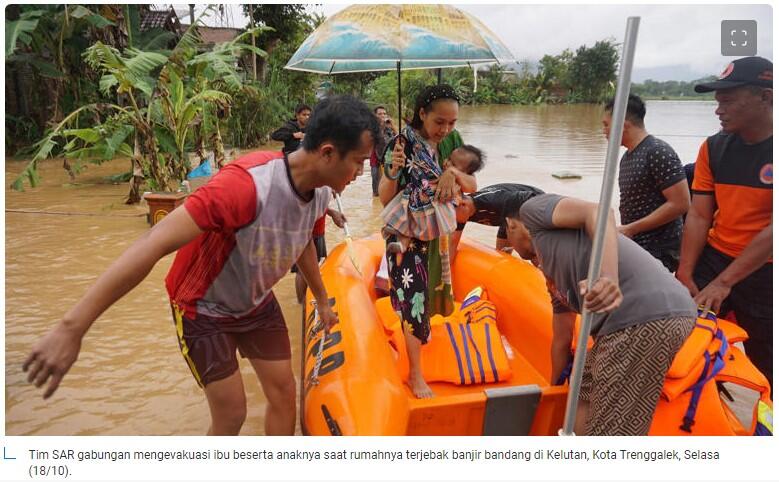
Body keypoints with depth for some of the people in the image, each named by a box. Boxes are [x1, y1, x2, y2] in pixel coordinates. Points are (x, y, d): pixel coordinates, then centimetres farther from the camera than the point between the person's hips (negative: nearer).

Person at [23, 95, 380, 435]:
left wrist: (322, 301, 19)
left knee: (284, 395, 9)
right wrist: (71, 328, -43)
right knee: (231, 415, 0)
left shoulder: (320, 190, -13)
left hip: (257, 303, 7)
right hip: (204, 309, -6)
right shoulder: (248, 184, -38)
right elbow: (154, 244, -41)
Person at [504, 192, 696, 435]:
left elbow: (597, 213, -10)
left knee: (611, 432, -1)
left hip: (647, 317, -10)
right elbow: (561, 341, 37)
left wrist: (609, 278, -24)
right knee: (583, 398, 25)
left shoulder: (532, 209, 8)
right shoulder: (556, 278, 30)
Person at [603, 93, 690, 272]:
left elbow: (680, 204, -20)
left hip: (658, 253, -8)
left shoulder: (658, 152, -15)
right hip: (634, 248, 9)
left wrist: (631, 228, -19)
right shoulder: (627, 157, 13)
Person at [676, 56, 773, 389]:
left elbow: (773, 229, -18)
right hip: (712, 260, 4)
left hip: (762, 274, -3)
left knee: (765, 366, 10)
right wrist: (684, 274, -6)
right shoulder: (713, 148, 2)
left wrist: (724, 282, -21)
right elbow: (699, 216, 1)